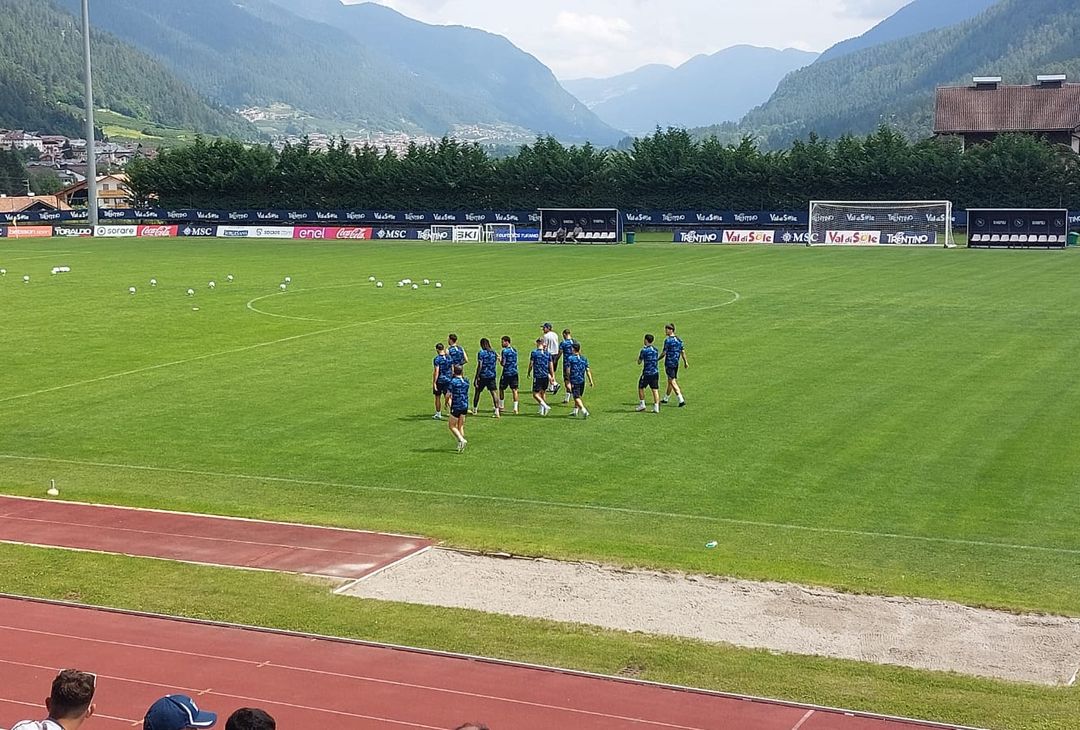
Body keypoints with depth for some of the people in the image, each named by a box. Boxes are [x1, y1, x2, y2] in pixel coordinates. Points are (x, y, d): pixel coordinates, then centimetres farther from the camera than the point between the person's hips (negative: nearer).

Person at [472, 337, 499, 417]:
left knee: (477, 392, 12)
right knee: (493, 392, 0)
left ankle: (474, 410, 23)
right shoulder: (493, 352, 5)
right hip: (492, 375, 4)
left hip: (483, 376, -4)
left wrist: (477, 377, -11)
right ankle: (497, 411, -10)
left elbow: (479, 366, -14)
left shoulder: (481, 353, -11)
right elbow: (496, 363, 13)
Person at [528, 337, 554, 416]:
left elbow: (531, 364, -4)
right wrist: (552, 376, 11)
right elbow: (551, 366, 5)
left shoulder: (534, 352, -7)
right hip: (546, 376, 5)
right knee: (543, 393, 18)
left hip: (537, 376, -5)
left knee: (535, 394, -2)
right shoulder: (547, 353, 4)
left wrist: (529, 372, 13)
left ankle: (545, 406, -19)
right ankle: (542, 410, 22)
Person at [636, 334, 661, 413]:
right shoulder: (655, 350, 8)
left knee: (641, 388, 13)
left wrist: (639, 356, 15)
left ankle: (642, 404, 14)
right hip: (655, 372, 5)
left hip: (647, 373, -5)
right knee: (655, 389, 3)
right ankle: (656, 407, -2)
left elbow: (639, 361, -3)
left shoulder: (644, 350, -11)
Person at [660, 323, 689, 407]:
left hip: (669, 364, -8)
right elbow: (683, 352, 9)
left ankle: (681, 400, -12)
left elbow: (664, 353, -15)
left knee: (672, 382, -5)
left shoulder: (667, 340, -15)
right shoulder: (679, 340, 6)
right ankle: (666, 398, 32)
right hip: (676, 363, 8)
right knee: (670, 381, 19)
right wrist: (685, 362, 17)